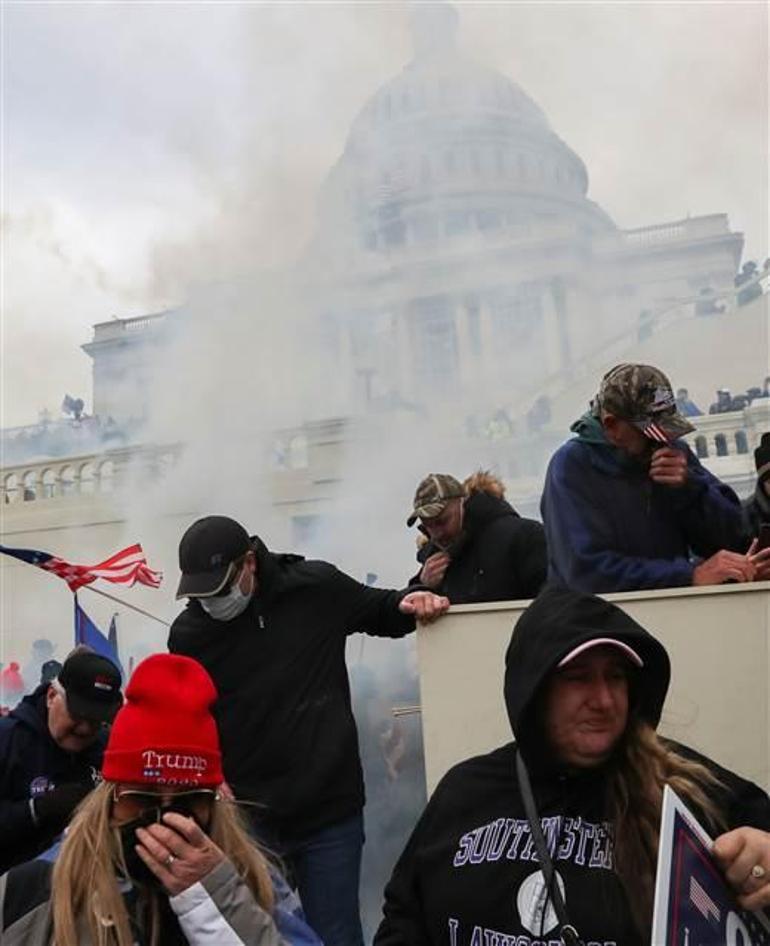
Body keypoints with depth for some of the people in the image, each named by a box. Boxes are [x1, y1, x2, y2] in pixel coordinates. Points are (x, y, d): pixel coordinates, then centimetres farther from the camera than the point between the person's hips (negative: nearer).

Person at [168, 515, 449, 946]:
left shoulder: (318, 587, -8)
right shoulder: (189, 634, -5)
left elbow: (378, 611, 10)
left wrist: (410, 604, -12)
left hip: (330, 814, -1)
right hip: (243, 819, 1)